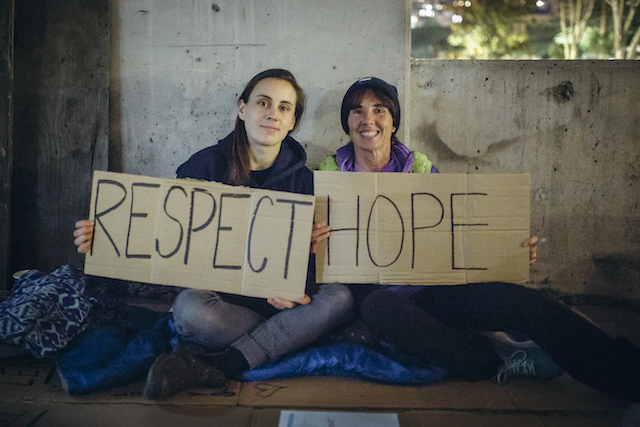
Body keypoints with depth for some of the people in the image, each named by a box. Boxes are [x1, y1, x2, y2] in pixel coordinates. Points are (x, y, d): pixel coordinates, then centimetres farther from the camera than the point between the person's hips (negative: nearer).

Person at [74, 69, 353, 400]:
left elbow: (307, 252, 1)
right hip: (219, 291, -2)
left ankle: (212, 367, -29)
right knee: (190, 308, -36)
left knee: (338, 296, -28)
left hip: (279, 297, 3)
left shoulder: (302, 178, 4)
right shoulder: (206, 165, 1)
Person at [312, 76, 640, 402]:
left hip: (430, 291, 2)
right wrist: (310, 245, -19)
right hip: (372, 293, -1)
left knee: (519, 298, -27)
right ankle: (496, 359, -28)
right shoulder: (329, 173, 8)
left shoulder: (419, 167, 13)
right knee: (379, 307, -40)